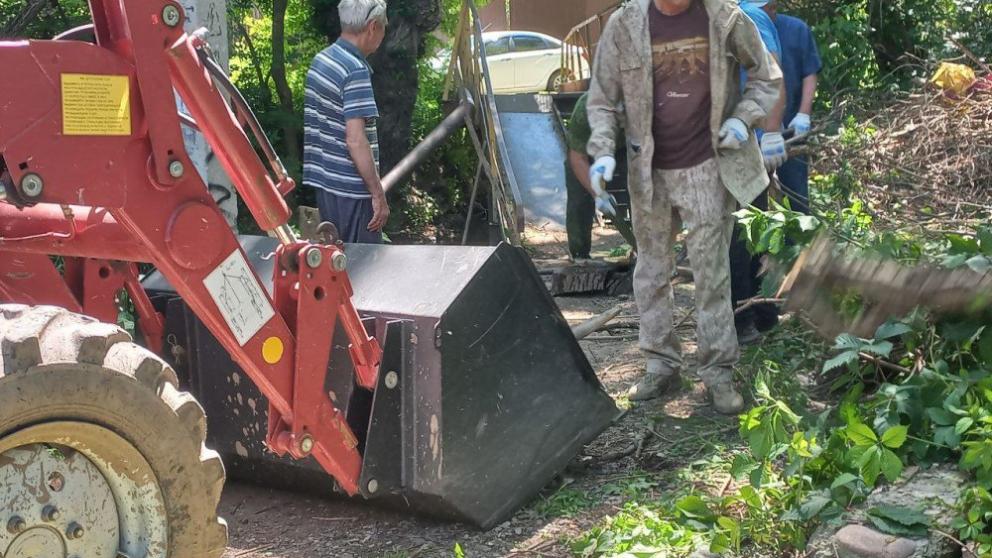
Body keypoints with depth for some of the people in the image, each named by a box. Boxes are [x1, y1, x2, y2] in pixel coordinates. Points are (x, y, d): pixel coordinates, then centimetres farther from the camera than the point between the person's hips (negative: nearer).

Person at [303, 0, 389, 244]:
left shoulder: (321, 60, 9)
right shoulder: (356, 70, -18)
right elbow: (355, 140, -23)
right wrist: (379, 194, -19)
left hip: (324, 181, 9)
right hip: (352, 189, -9)